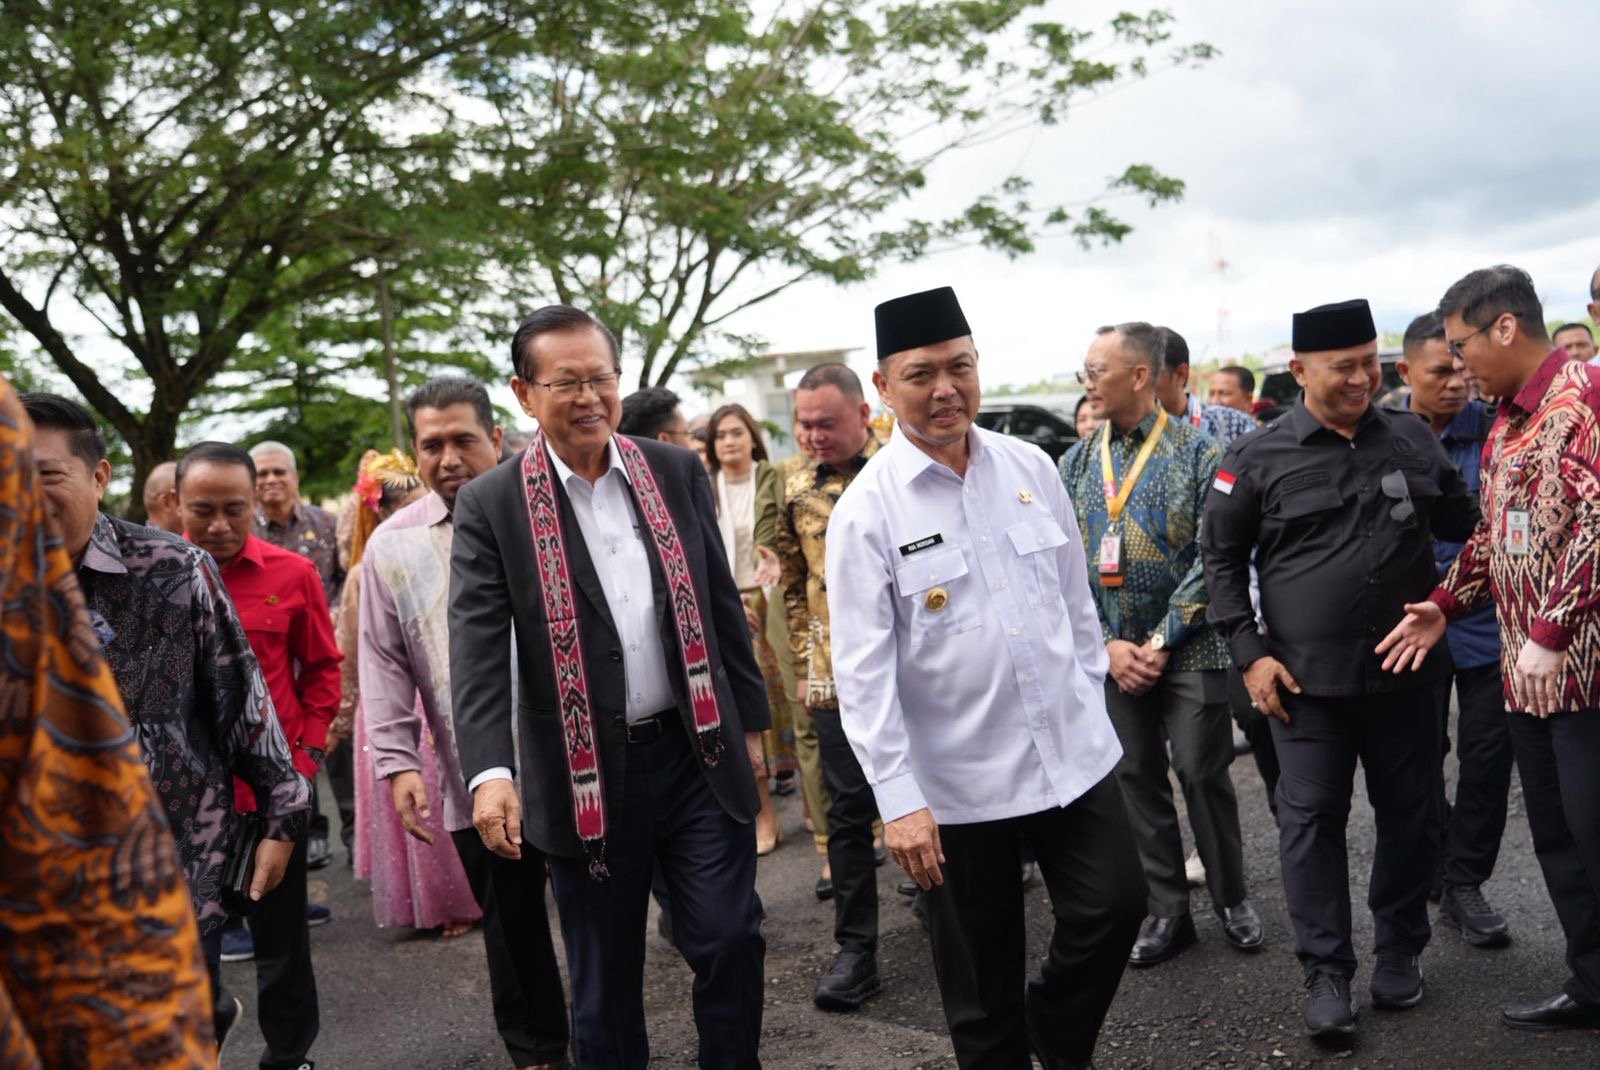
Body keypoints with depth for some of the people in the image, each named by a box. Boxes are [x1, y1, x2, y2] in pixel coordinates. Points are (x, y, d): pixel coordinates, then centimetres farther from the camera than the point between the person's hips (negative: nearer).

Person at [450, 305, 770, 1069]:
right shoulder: (491, 505, -6)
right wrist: (490, 770, -26)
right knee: (605, 974, 13)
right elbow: (478, 649, -13)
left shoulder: (678, 473, 3)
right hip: (585, 773, -2)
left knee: (728, 940, 7)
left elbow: (722, 606, 9)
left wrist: (749, 720, 11)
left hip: (698, 754, 2)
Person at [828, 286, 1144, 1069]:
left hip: (1073, 749, 4)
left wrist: (1092, 693, 15)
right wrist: (898, 798, -16)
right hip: (957, 777, -3)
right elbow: (863, 667, -14)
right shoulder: (867, 509, -12)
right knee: (980, 976, 10)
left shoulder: (1030, 467, 1)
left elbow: (1075, 595, 12)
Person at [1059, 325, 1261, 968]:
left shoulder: (1198, 450, -7)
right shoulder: (1078, 462, 6)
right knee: (1137, 776, 9)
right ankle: (1168, 910, 22)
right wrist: (1108, 645, -6)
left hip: (1189, 649, -4)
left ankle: (1231, 899, 23)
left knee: (1203, 773, 1)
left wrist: (1162, 641, -14)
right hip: (1114, 653, 4)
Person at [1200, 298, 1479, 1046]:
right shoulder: (1258, 457, -4)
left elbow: (1466, 525, 17)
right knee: (1310, 821, 2)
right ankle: (1327, 973, 15)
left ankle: (1400, 950, 31)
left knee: (1410, 813, 11)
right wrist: (1249, 652, -5)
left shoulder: (1414, 440, 4)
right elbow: (1220, 555, 1)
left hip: (1407, 670, 3)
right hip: (1307, 677, -2)